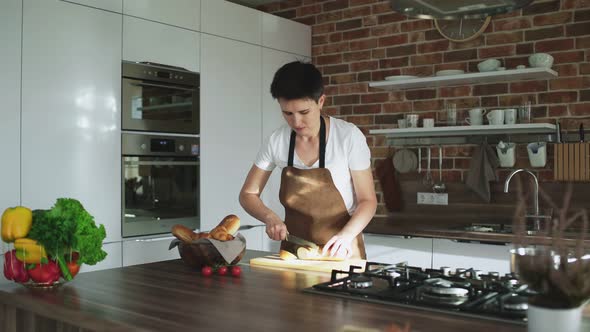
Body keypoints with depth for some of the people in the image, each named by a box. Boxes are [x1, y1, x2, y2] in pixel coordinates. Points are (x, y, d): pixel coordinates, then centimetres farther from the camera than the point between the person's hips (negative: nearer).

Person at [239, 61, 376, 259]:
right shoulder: (277, 141, -4)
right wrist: (270, 218, -13)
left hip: (340, 252, -2)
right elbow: (248, 194, 6)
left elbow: (368, 200, -5)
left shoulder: (349, 136, -11)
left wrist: (346, 236, -22)